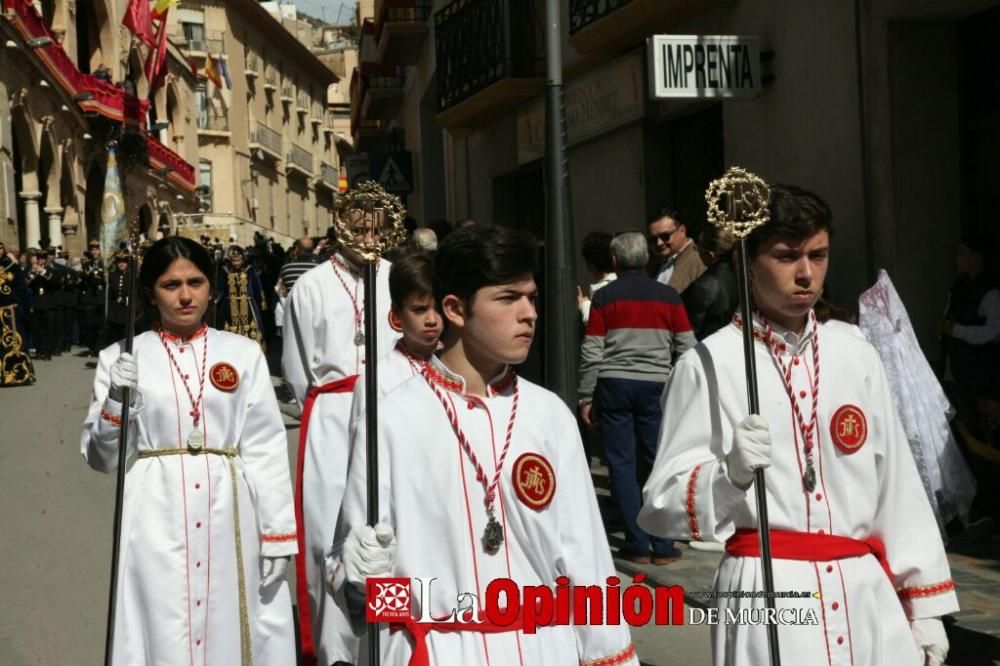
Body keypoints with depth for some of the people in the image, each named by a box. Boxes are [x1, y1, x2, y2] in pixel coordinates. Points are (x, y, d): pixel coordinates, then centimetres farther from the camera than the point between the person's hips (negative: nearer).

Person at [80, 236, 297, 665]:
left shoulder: (243, 354, 5)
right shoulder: (122, 359, 4)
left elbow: (266, 449, 2)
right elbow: (101, 458, 5)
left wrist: (277, 533, -2)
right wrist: (115, 402, -12)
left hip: (227, 520, 1)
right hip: (157, 523, 0)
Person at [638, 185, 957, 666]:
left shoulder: (853, 352, 7)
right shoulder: (709, 363, -6)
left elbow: (896, 485, 11)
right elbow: (664, 503, -6)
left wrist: (924, 603, 11)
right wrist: (731, 473, -24)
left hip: (867, 593, 4)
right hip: (767, 596, -4)